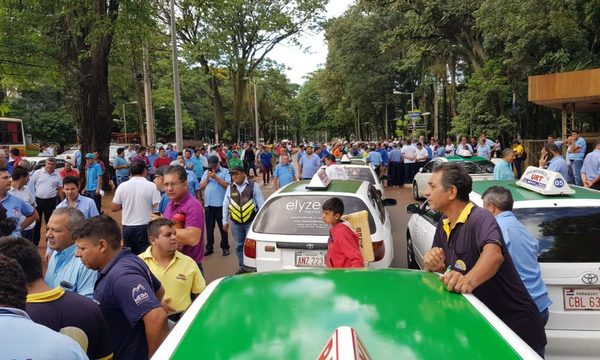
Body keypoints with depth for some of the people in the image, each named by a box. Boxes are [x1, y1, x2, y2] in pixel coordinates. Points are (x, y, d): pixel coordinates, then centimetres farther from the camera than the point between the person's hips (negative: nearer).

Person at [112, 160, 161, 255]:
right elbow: (157, 208, -13)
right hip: (145, 227, -3)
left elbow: (114, 208, 5)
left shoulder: (122, 186, 0)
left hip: (127, 227, 4)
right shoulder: (152, 186, -10)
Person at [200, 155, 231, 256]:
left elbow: (227, 185, -14)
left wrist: (216, 177, -15)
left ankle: (225, 247, 15)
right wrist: (207, 178, -6)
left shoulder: (225, 172, -2)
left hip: (220, 204, -4)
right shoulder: (206, 172, 12)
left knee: (222, 227, 5)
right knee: (209, 227, 11)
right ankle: (209, 247, 21)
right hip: (208, 204, 4)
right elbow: (202, 187, 9)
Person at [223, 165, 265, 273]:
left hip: (251, 221, -3)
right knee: (239, 245, 13)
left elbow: (260, 203, -1)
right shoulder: (230, 188, 5)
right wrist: (225, 221, 10)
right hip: (235, 223, 3)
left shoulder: (253, 185, -4)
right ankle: (242, 267, 27)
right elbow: (225, 205, 10)